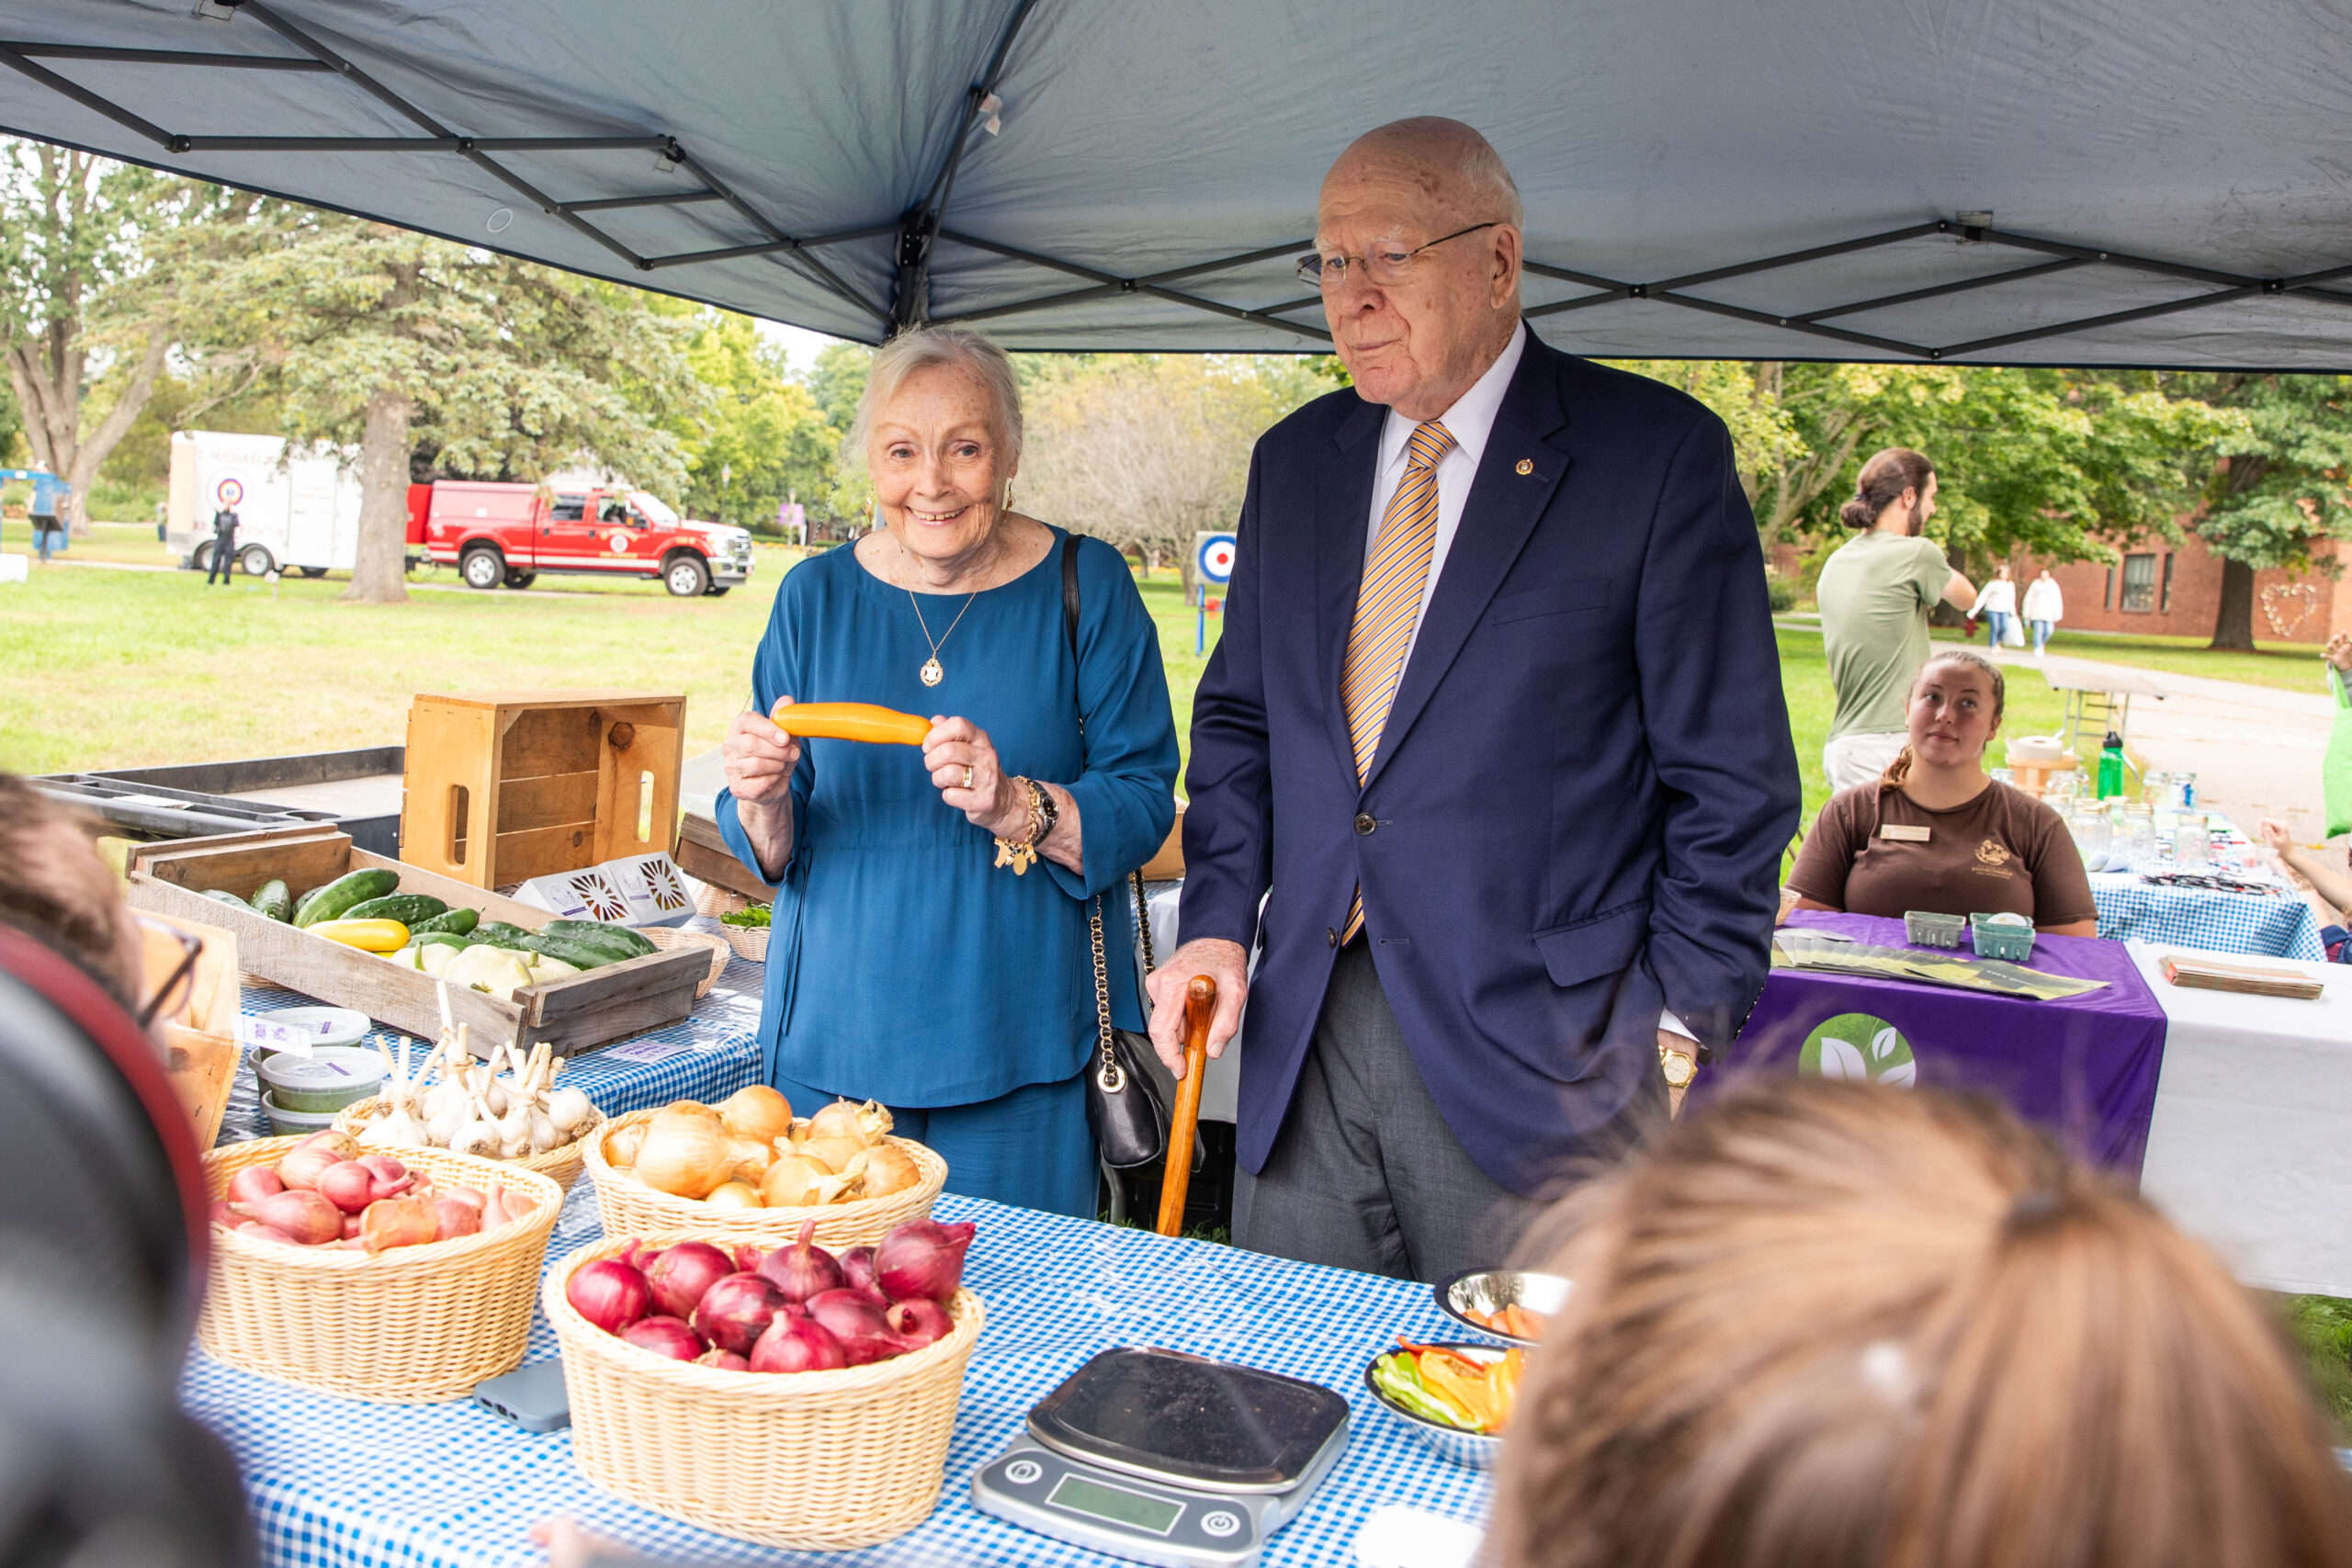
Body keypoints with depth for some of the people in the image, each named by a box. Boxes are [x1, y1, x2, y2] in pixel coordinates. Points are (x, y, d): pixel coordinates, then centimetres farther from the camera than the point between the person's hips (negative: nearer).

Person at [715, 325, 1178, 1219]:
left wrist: (1016, 809, -23)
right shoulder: (815, 596, 4)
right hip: (837, 1038, 2)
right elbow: (773, 852, 6)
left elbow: (1145, 805, -6)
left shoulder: (1086, 586, -2)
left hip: (1022, 1048, -2)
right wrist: (762, 802, -16)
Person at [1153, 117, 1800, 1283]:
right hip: (1301, 1047, 5)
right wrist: (1217, 922, 3)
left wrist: (1677, 1035, -8)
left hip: (1535, 1056, -4)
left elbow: (1731, 779, -5)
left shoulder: (1658, 455, -5)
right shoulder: (1294, 460, 11)